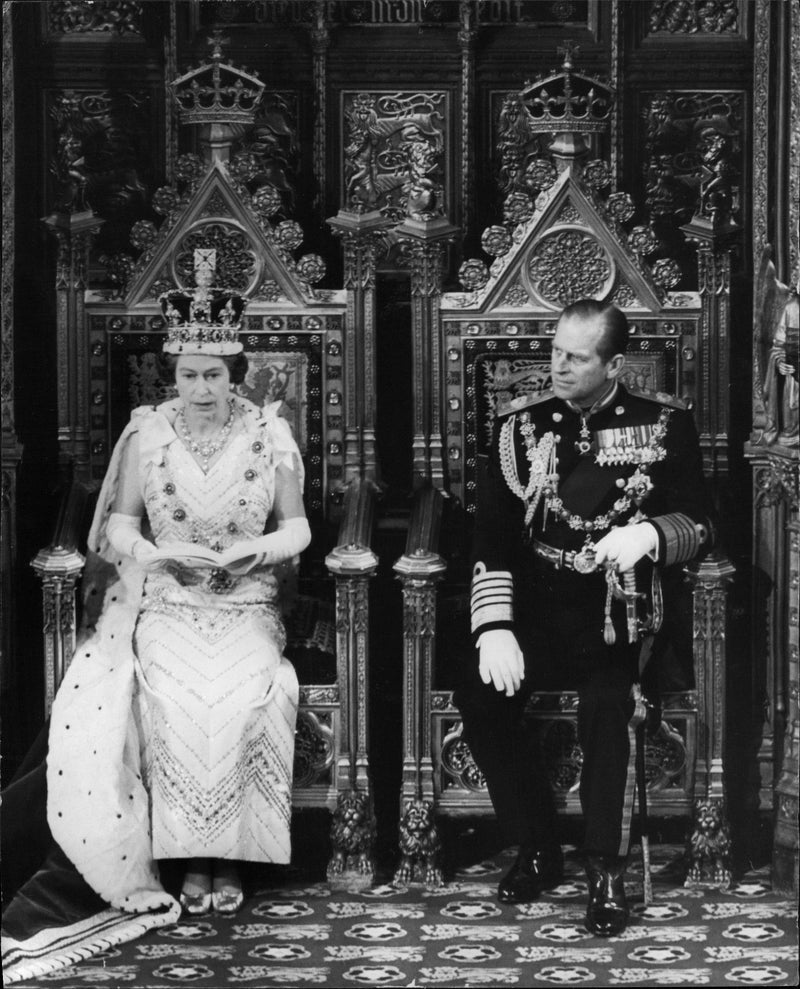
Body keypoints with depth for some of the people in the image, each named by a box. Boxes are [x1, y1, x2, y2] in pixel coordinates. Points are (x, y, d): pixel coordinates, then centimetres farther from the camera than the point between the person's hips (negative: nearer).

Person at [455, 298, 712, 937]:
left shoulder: (664, 424, 4)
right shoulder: (521, 425, 7)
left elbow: (699, 525, 2)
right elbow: (492, 537, 2)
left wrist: (650, 533, -21)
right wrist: (495, 631, -11)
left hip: (619, 610, -2)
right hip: (536, 608, 2)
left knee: (606, 704, -32)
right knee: (479, 696, -24)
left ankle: (607, 871, -17)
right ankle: (538, 850, -4)